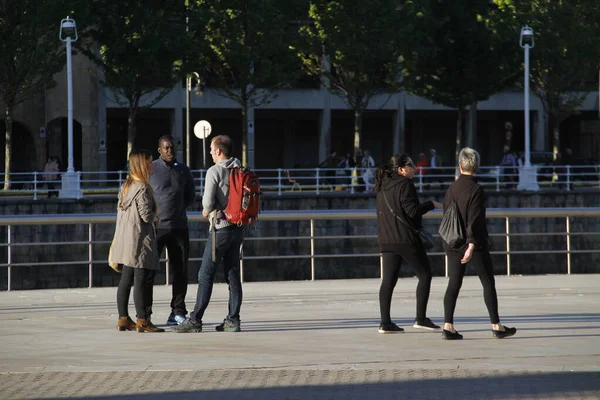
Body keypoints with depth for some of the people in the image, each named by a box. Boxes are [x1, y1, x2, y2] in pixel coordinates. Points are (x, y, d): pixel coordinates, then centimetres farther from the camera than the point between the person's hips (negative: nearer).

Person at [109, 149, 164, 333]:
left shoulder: (126, 186, 12)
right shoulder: (142, 188, -15)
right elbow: (146, 214, -18)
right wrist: (155, 217, 3)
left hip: (125, 238, 9)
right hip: (140, 238, -9)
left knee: (126, 280, 11)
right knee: (141, 280, -7)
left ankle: (123, 319, 14)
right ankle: (142, 321, -7)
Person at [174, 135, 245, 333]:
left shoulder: (214, 171, -12)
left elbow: (208, 201, -18)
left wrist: (207, 211, 3)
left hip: (221, 228, -7)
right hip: (238, 227, 7)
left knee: (206, 274, -4)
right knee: (233, 274, 8)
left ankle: (195, 320, -4)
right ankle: (233, 320, 6)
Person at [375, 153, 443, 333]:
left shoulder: (382, 186, 13)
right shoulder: (404, 184, -12)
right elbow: (413, 210, -18)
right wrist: (431, 204, -4)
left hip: (386, 240, 7)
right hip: (406, 239, -7)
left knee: (388, 280, 5)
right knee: (424, 275, 5)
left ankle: (385, 322, 0)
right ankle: (420, 318, 1)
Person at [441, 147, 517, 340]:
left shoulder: (451, 189, 5)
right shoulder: (476, 189, -13)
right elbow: (474, 220, -19)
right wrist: (471, 246, -22)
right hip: (475, 244, -5)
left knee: (453, 284, 4)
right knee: (488, 282, 5)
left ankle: (448, 326, -6)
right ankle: (496, 326, 7)